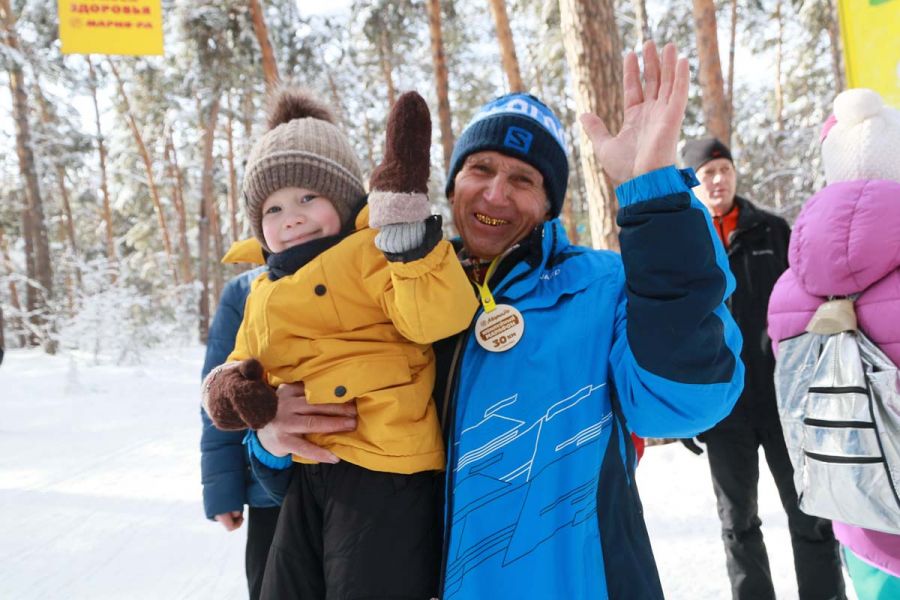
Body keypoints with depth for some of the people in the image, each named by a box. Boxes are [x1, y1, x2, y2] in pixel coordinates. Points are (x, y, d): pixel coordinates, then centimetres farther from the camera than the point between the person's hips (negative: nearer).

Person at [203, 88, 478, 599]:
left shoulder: (372, 250, -8)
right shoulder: (264, 293, 17)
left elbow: (438, 320, -22)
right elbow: (245, 361, 24)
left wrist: (408, 228, -28)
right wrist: (230, 387, 0)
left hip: (385, 475, -8)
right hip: (308, 474, 8)